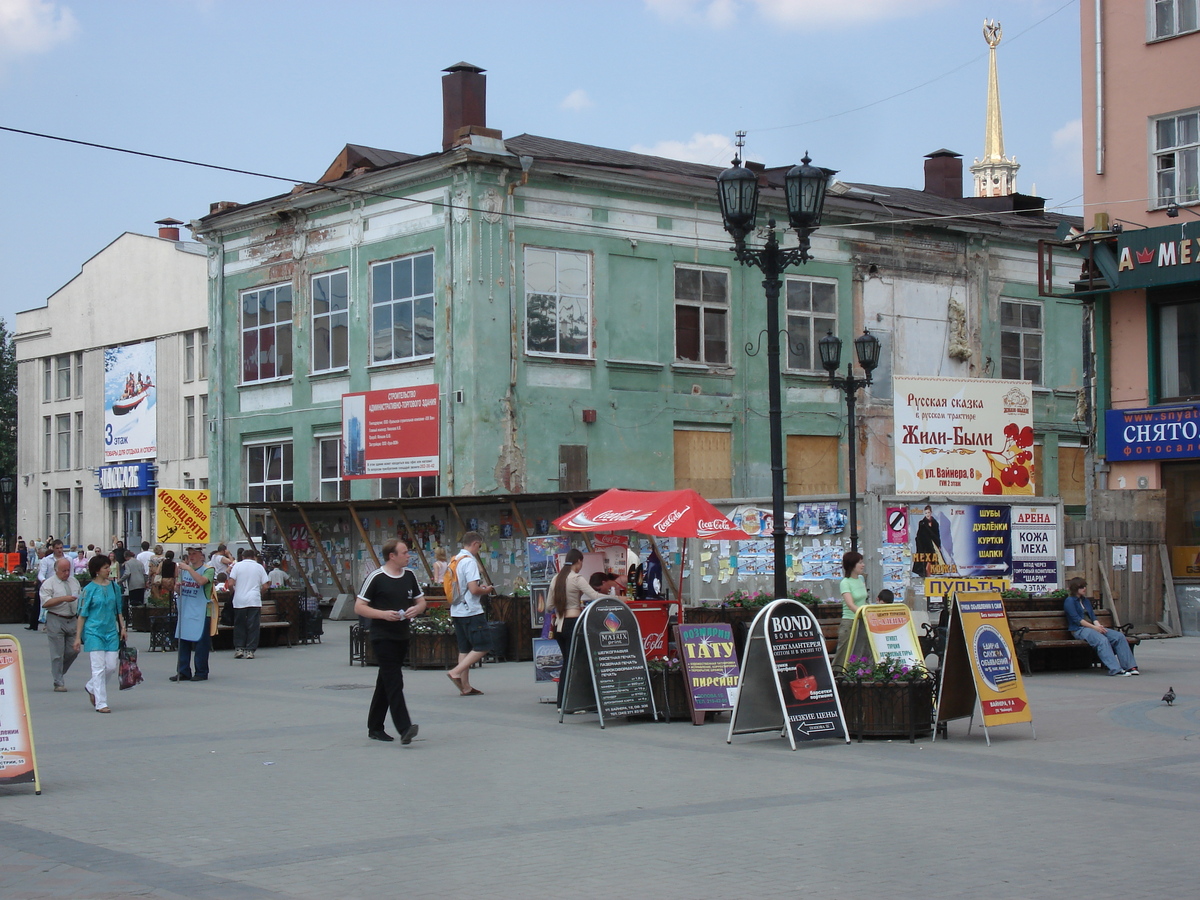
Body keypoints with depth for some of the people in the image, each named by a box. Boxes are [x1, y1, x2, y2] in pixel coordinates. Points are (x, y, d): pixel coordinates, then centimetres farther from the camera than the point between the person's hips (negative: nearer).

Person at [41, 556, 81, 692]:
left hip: (73, 620, 5)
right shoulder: (49, 584, -5)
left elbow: (80, 600, 22)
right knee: (57, 653, -3)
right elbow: (45, 603, -16)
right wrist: (64, 599, -22)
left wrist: (80, 617, 13)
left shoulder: (74, 582, 13)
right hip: (56, 621, -5)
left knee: (73, 650, 5)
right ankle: (59, 683, 3)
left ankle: (59, 672, 27)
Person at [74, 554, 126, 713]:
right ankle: (101, 703, 0)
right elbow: (82, 615, -4)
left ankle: (91, 688, 29)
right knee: (99, 668, -6)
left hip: (111, 632, 5)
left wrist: (122, 628, 9)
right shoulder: (89, 589, -5)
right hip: (94, 632, -5)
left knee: (111, 666, 3)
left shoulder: (114, 586, 8)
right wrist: (78, 637, -7)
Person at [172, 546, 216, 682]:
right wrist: (178, 587, -1)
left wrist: (189, 568, -23)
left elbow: (202, 581, -25)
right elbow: (179, 591, 21)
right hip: (185, 611, 6)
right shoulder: (184, 569, 16)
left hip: (201, 613, -6)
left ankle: (201, 672, 4)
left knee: (200, 643, -3)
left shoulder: (208, 570, -3)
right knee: (183, 641, 5)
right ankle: (183, 672, 10)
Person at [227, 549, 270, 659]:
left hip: (239, 601, 0)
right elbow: (266, 584, 2)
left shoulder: (237, 566, 4)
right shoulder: (259, 567, 7)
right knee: (253, 626, 3)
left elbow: (230, 584, -5)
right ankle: (250, 650, 0)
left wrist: (234, 592, 14)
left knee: (239, 625, 11)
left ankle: (239, 648, 7)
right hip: (254, 600, 0)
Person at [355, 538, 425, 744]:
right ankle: (404, 728, -21)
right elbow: (359, 607, -8)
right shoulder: (376, 577, -9)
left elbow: (421, 601, 18)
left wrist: (416, 609, -5)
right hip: (382, 637, -7)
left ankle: (375, 727, 23)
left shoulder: (410, 575, 9)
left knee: (386, 683, 14)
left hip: (402, 637, 7)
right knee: (395, 683, -15)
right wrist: (383, 614, -20)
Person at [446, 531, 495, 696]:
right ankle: (456, 672, -12)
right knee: (483, 647, -3)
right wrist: (487, 590, -1)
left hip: (456, 612, 9)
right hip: (471, 611, -9)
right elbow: (474, 590, -21)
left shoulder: (454, 560, 12)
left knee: (464, 648, 11)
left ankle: (465, 686, 10)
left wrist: (480, 586, 20)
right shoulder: (470, 561, -14)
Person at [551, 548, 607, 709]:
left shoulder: (556, 579, 11)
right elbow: (595, 596, -20)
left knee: (566, 662, 14)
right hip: (572, 623, -7)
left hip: (559, 624, 7)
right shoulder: (577, 579, -11)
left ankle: (561, 703, 14)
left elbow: (550, 604, 15)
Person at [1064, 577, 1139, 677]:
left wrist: (1098, 625, -6)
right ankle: (1115, 669, -42)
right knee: (1102, 640, -36)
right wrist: (1094, 627, -16)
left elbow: (1093, 616, 17)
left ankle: (1129, 666, -17)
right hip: (1079, 630, -8)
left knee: (1119, 636, -13)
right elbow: (1076, 619, -11)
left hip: (1092, 627, 8)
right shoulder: (1069, 601, -1)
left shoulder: (1086, 601, 25)